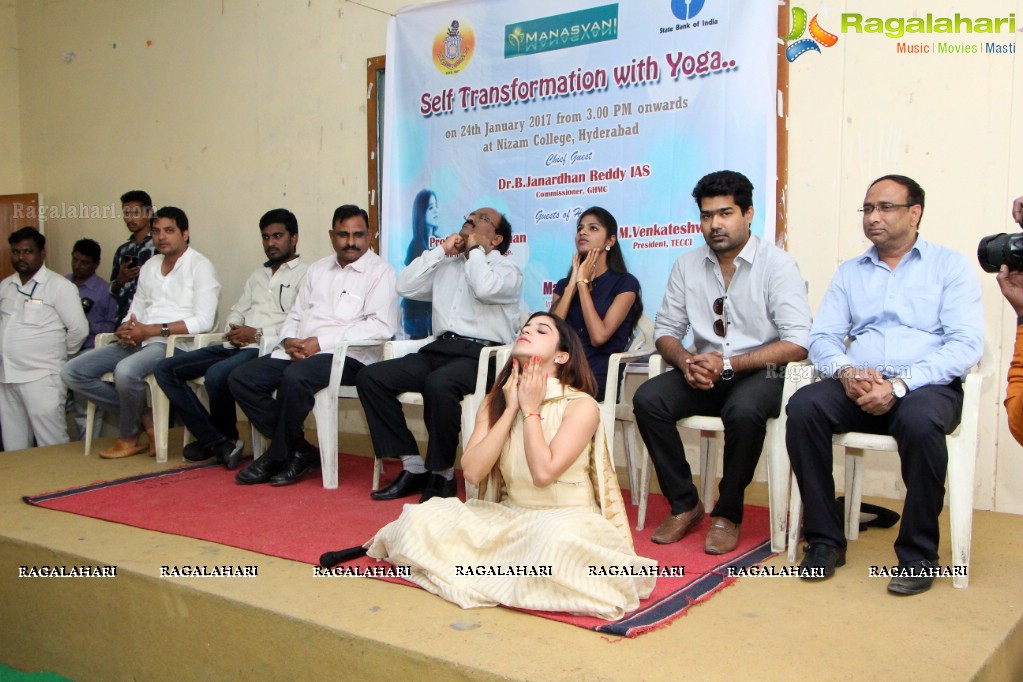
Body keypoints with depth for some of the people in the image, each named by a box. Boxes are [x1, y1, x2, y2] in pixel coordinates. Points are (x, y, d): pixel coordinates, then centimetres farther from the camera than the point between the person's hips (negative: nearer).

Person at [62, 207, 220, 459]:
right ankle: (143, 416, -1)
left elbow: (203, 321, -14)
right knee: (73, 372, -6)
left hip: (175, 343, -8)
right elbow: (136, 311, 21)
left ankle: (130, 436, -7)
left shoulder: (200, 266, -3)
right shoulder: (150, 266, 21)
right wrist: (126, 329, -4)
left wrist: (150, 330, -17)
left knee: (126, 370, -36)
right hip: (138, 342, 8)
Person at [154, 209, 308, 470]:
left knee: (216, 375, -34)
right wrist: (232, 332, 1)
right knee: (166, 368, -3)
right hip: (236, 347, 9)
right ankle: (216, 441, -7)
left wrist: (259, 334, -14)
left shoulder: (304, 275, 0)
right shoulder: (257, 275, 27)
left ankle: (226, 437, -2)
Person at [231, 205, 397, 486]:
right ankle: (297, 449, -4)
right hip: (299, 352, 7)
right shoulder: (318, 269, 23)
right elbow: (296, 315, 23)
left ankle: (279, 456, -11)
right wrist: (289, 340, -2)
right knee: (241, 378, -10)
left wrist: (321, 342, -16)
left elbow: (381, 326, -13)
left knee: (294, 378, -34)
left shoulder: (380, 272, 0)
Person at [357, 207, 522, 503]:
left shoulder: (508, 269, 9)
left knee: (439, 384, -38)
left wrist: (474, 250, 2)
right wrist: (441, 250, 11)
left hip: (480, 354, -6)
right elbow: (405, 286, 13)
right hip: (440, 348, 6)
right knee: (371, 377, -13)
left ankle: (442, 474, -18)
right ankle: (413, 467, -11)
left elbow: (486, 289, -15)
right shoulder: (446, 265, 25)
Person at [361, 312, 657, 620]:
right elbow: (472, 471, -8)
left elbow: (544, 473, -23)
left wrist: (530, 409, -13)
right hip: (508, 517, 4)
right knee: (423, 517, -17)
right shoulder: (495, 402, 5)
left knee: (560, 538, -40)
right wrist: (510, 410, -9)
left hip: (568, 517, -3)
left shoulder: (581, 406, -11)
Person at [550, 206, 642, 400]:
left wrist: (582, 283, -5)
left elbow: (599, 336, -12)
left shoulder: (625, 283, 3)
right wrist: (572, 284, 1)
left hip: (599, 376, -4)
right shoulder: (564, 284, 18)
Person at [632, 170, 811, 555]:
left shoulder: (777, 264, -7)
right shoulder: (687, 266, 7)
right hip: (704, 372, 4)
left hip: (760, 372, -4)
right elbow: (666, 329, 8)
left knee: (743, 410, -37)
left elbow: (797, 343, -16)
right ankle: (684, 505, -5)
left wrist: (729, 364, -23)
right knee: (647, 399, -22)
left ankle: (728, 514, -12)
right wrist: (686, 362, -15)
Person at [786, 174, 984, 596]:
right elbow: (823, 336, 11)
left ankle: (918, 554, -18)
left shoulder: (949, 266, 8)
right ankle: (825, 540, -17)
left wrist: (900, 385, -18)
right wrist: (846, 371, -13)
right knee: (803, 406, -27)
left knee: (919, 421, -37)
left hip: (926, 387, -3)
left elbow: (967, 344, -5)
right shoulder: (849, 273, 21)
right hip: (858, 388, 3)